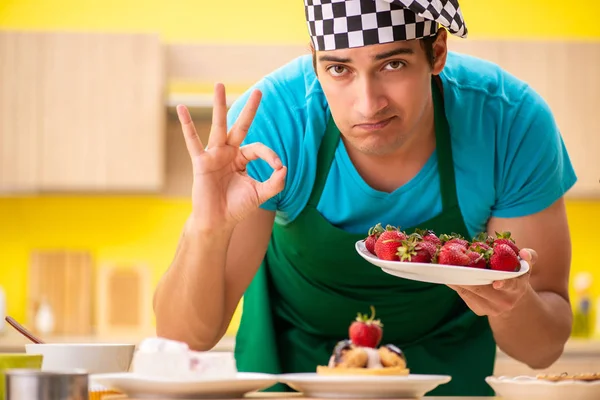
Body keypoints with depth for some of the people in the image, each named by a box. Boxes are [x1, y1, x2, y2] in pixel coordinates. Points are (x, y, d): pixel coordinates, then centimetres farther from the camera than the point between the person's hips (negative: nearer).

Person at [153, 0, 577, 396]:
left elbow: (544, 349, -14)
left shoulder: (512, 121, -24)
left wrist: (512, 303, -37)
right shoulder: (270, 121, -26)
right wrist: (206, 232, -43)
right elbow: (183, 338, -24)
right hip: (294, 360, -1)